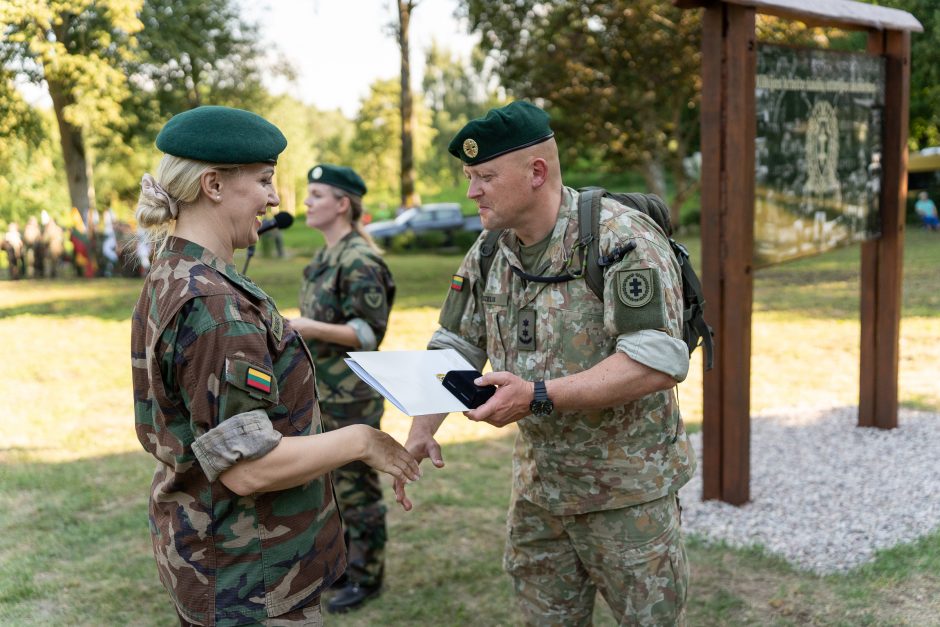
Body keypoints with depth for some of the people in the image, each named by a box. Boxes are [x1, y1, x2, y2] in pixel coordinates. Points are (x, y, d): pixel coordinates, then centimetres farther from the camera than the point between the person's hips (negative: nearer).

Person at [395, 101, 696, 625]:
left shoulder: (623, 239, -21)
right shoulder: (488, 254, 2)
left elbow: (660, 360, -28)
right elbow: (454, 349, 7)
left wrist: (539, 397, -32)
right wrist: (421, 431, -8)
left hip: (627, 488, -6)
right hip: (537, 485, 6)